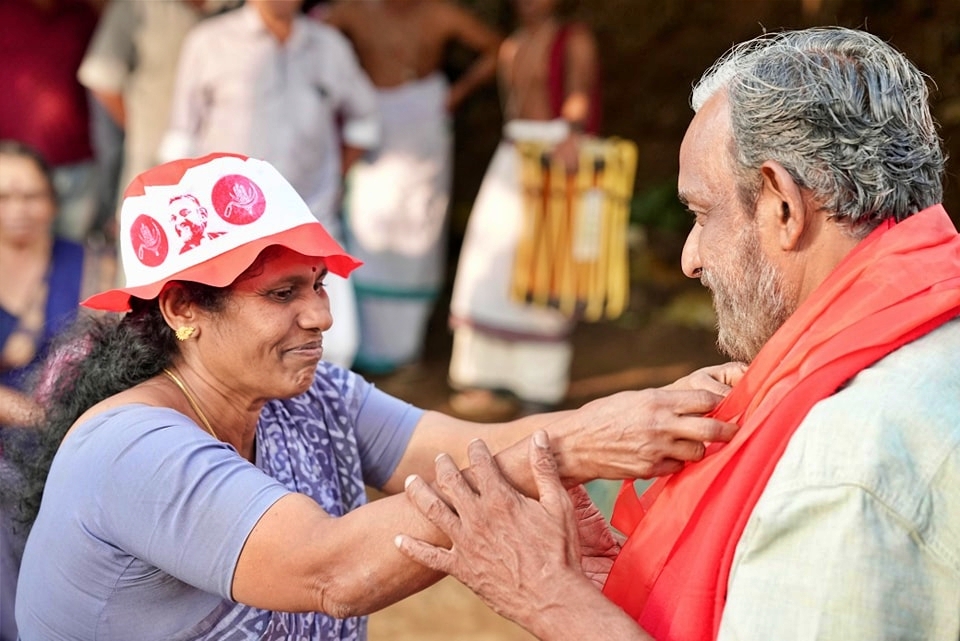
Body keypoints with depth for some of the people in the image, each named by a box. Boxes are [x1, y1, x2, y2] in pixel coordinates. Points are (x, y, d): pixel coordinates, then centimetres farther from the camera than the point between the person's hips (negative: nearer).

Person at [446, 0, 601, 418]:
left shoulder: (574, 39, -4)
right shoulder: (511, 47, 17)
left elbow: (581, 91, -18)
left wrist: (571, 132, -36)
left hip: (557, 152, -7)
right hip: (512, 154, 7)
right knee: (494, 262, 3)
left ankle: (541, 388, 0)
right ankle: (497, 382, 10)